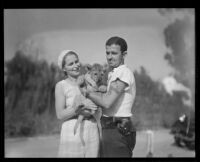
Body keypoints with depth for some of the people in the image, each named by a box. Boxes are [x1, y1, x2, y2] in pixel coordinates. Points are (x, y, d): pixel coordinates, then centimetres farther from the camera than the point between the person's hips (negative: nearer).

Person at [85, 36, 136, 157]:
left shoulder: (124, 72, -12)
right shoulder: (113, 74, 19)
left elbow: (107, 102, -21)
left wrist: (86, 92, -7)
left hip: (118, 131, -9)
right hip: (110, 129, 9)